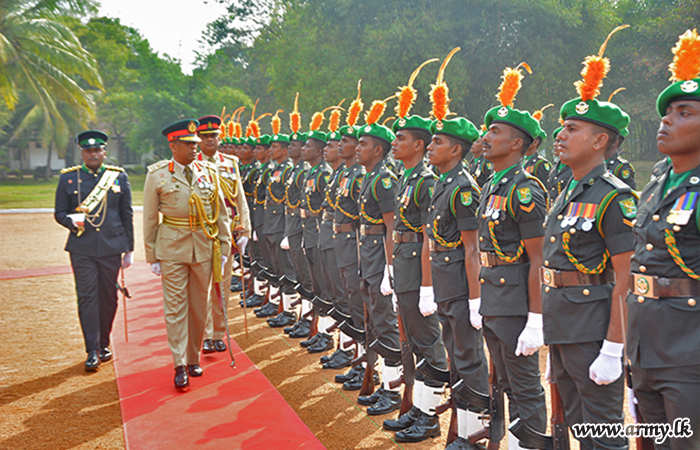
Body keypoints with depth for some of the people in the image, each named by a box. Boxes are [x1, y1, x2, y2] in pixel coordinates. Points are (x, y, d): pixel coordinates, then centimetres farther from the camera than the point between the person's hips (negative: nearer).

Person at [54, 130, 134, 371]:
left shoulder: (119, 176, 5)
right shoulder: (68, 178, 3)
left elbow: (127, 215, 7)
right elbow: (59, 213, 7)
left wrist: (129, 250, 6)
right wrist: (71, 220, -18)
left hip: (111, 248, 1)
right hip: (82, 249, -1)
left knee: (108, 297, 8)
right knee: (87, 297, -3)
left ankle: (104, 344, 26)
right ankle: (92, 351, 4)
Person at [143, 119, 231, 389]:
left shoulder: (208, 172, 5)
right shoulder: (157, 175, -1)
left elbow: (221, 213, 9)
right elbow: (150, 218, 1)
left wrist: (224, 249, 5)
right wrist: (152, 256, 0)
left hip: (205, 248, 3)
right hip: (172, 248, -2)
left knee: (199, 306, 10)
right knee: (175, 307, -1)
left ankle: (193, 359, 25)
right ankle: (180, 366, 5)